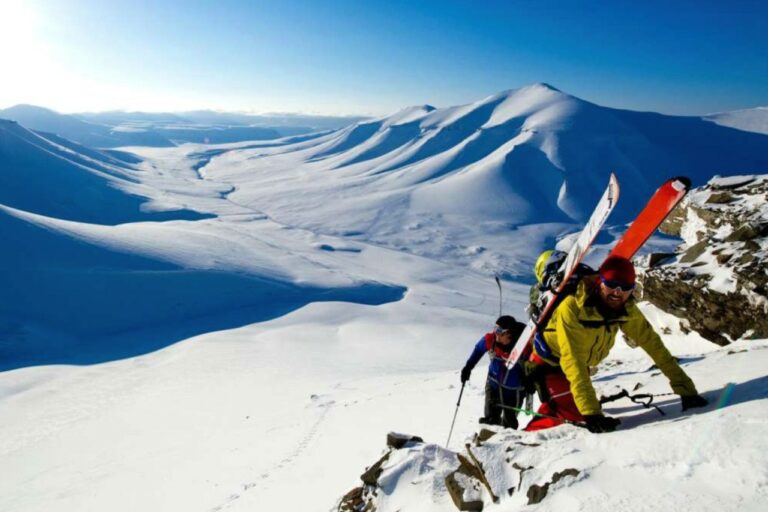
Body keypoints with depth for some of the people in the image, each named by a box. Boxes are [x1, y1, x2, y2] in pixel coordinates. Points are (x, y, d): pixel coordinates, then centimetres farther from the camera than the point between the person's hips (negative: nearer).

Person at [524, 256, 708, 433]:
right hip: (549, 363, -6)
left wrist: (685, 388, -13)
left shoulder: (626, 309, -16)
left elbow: (652, 343, -10)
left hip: (582, 365, 6)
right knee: (574, 416, -19)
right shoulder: (572, 308, -35)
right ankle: (527, 435, 0)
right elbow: (573, 362, -39)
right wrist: (591, 413, -44)